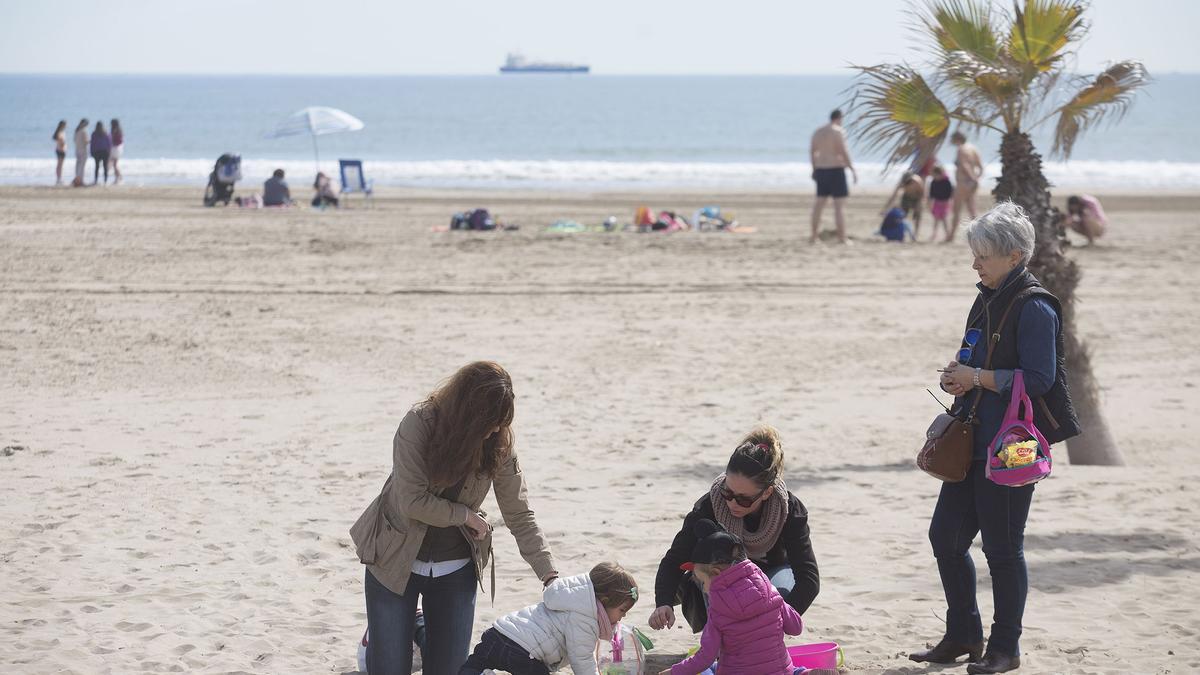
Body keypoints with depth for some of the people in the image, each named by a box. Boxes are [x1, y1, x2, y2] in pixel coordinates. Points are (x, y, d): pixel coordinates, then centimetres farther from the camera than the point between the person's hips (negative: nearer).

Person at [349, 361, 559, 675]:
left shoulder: (499, 444, -11)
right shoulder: (419, 423, -21)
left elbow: (520, 516, -8)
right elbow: (412, 501, -23)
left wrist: (550, 576, -15)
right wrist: (468, 516, -14)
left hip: (455, 568, 3)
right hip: (396, 560, -3)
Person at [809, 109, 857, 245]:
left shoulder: (818, 132, 12)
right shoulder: (838, 131, -10)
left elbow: (812, 152, 17)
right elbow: (844, 152, -16)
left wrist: (814, 169, 28)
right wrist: (853, 169, -12)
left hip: (821, 170, 7)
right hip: (836, 169, -7)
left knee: (819, 203, 13)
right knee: (839, 205, -5)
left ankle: (813, 236, 16)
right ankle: (842, 238, -8)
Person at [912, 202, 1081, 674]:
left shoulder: (1034, 308, -14)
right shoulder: (987, 300, 13)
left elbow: (1039, 379, -19)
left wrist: (977, 378, -16)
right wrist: (959, 376, 2)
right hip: (973, 438, 9)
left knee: (1002, 547, 0)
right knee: (945, 536, 10)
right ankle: (963, 636, 23)